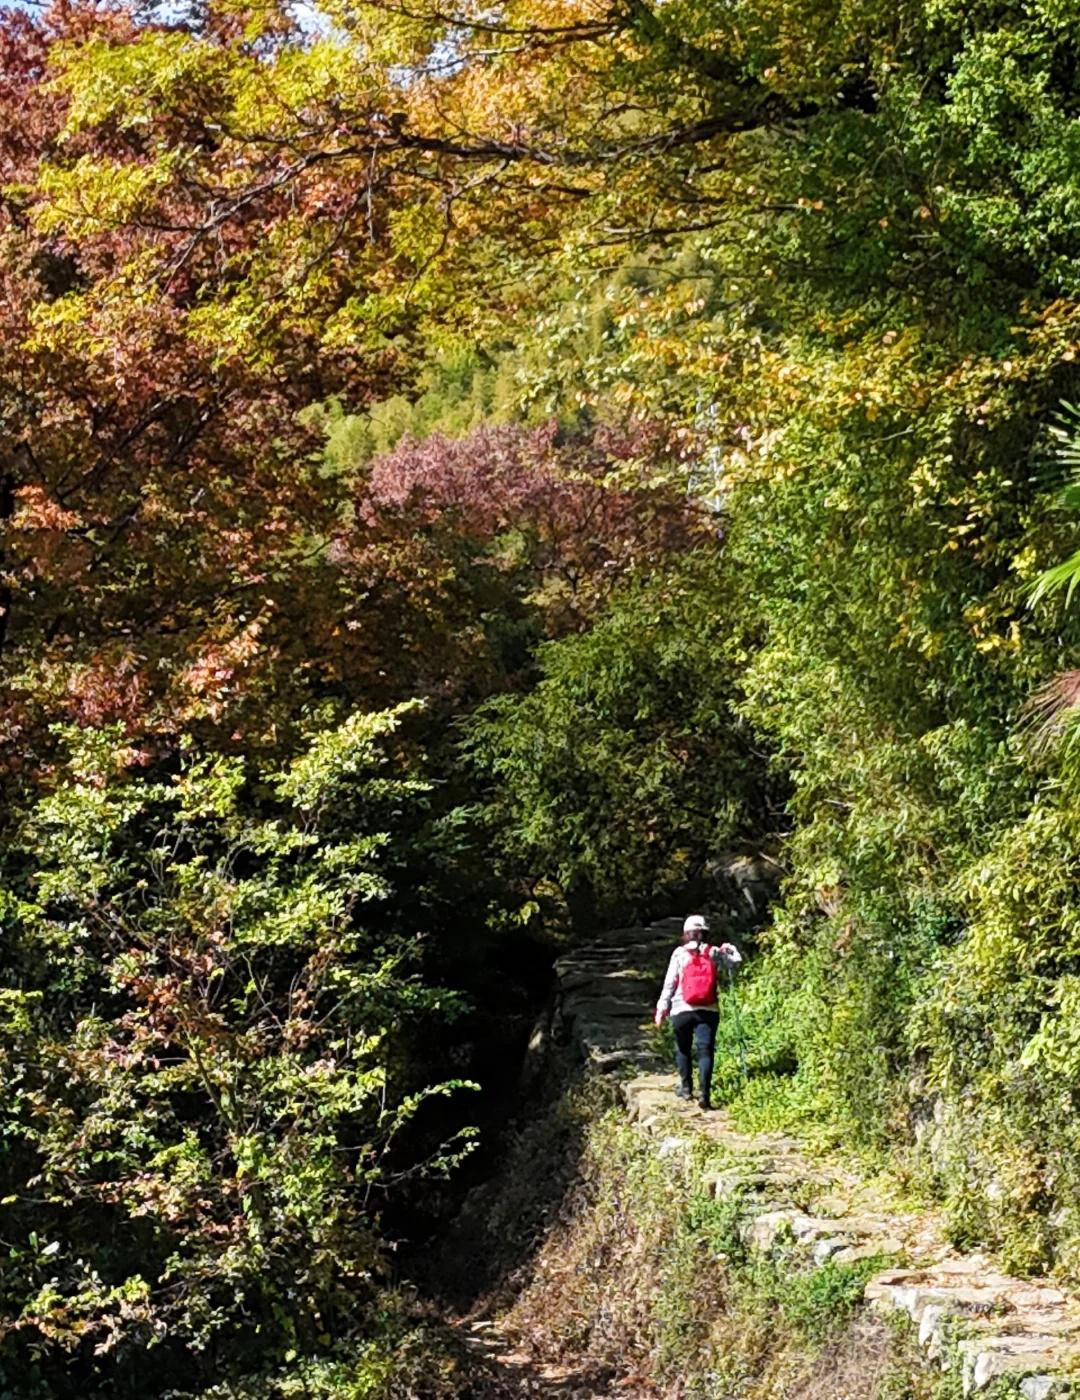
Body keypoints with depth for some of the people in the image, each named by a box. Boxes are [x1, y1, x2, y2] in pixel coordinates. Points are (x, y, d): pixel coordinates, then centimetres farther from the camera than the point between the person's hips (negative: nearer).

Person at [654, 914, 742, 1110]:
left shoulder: (679, 953, 0)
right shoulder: (714, 953, 2)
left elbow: (669, 983, -2)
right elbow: (736, 961, 13)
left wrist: (662, 1006, 1)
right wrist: (730, 949, 31)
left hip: (682, 1010, 0)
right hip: (708, 1011, 0)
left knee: (683, 1049, 17)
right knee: (705, 1050, -2)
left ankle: (686, 1087, 24)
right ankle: (704, 1092, -13)